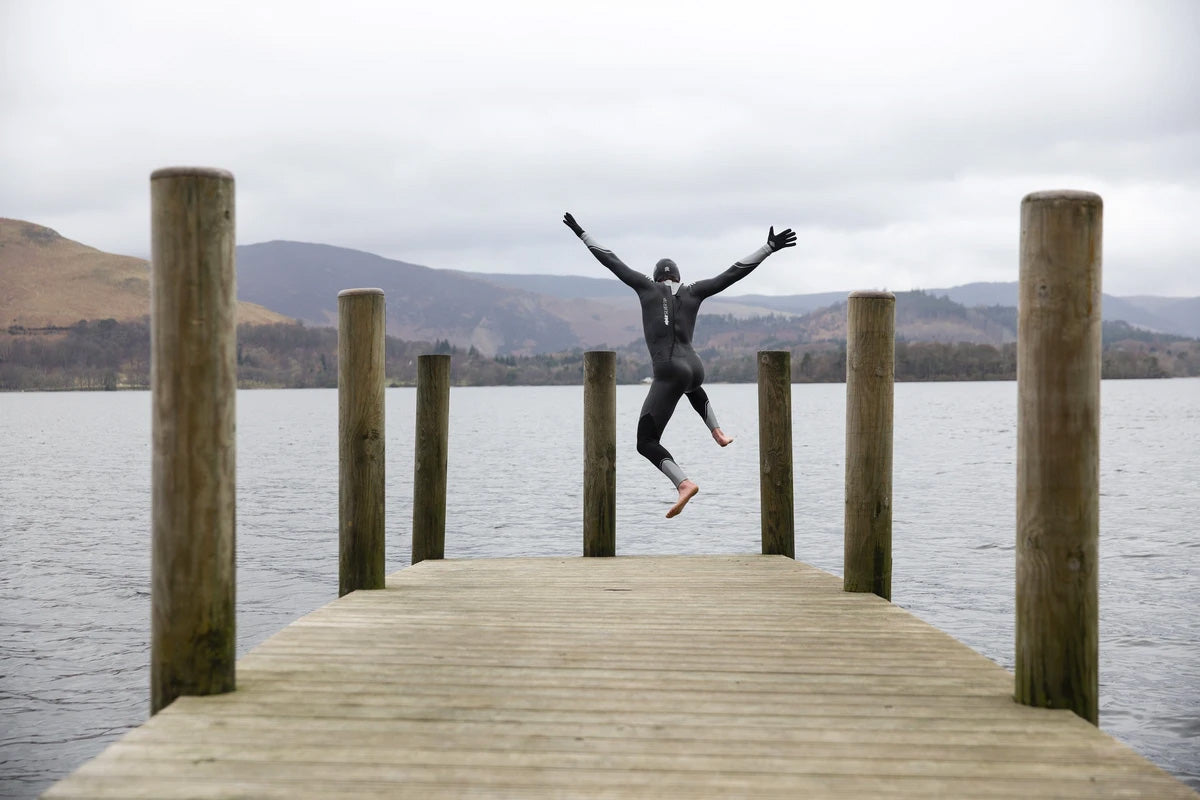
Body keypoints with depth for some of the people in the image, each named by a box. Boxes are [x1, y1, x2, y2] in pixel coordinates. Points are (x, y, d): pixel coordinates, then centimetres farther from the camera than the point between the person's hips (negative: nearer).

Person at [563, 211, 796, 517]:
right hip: (694, 367, 5)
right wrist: (769, 248, 16)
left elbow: (611, 261, 11)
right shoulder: (693, 291, 11)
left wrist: (581, 234, 21)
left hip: (668, 373, -5)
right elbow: (736, 271, 10)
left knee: (646, 443, -2)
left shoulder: (647, 287, 7)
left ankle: (684, 483, -25)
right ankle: (718, 433, 46)